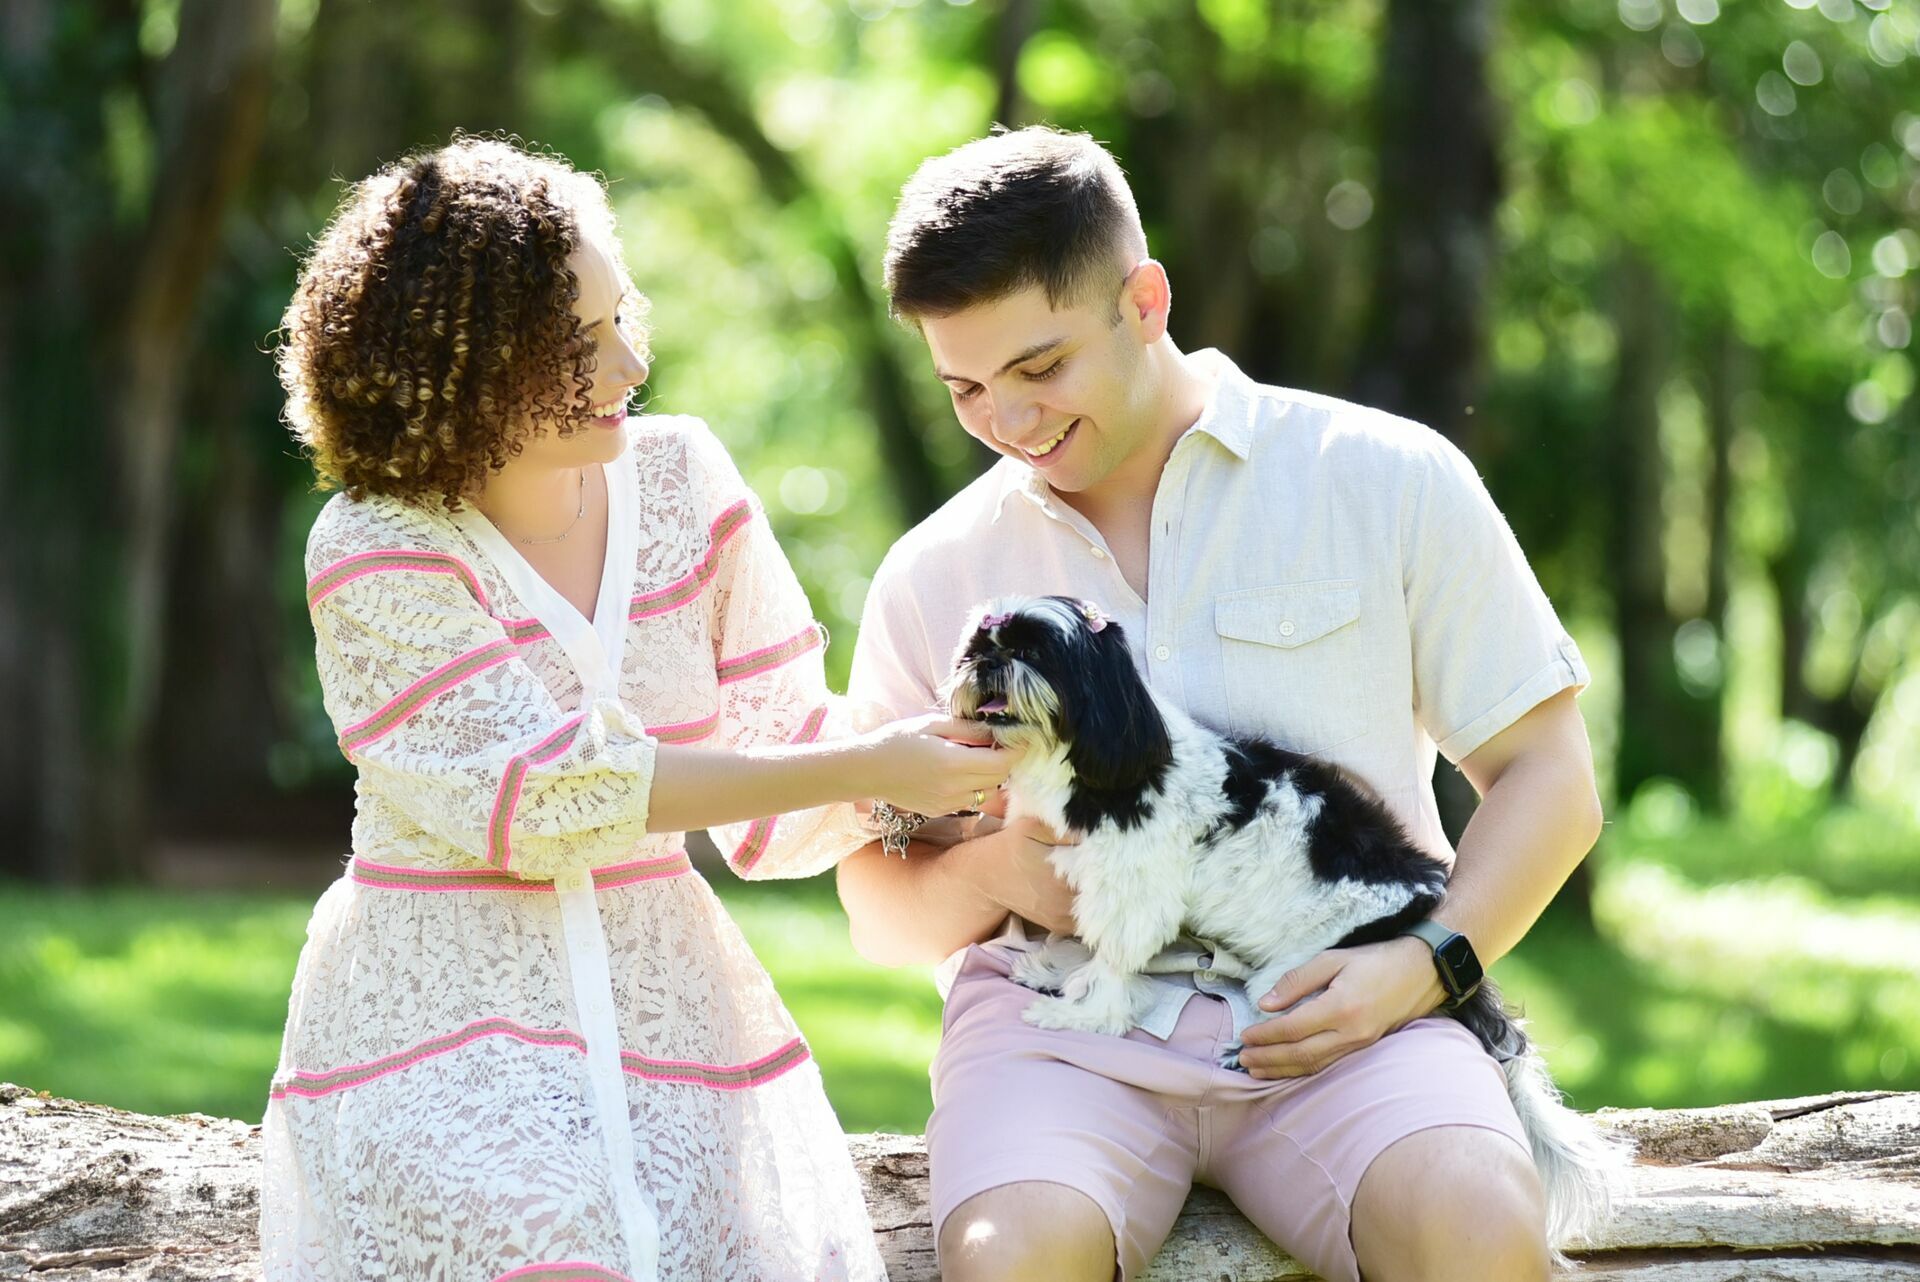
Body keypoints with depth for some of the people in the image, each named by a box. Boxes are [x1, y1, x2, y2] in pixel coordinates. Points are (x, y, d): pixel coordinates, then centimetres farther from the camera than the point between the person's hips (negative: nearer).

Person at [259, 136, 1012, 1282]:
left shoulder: (679, 477, 3)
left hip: (663, 990, 5)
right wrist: (865, 769, -24)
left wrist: (933, 775, -19)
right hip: (445, 1009, -4)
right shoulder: (375, 552, -11)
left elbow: (779, 740, 4)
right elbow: (547, 793, -20)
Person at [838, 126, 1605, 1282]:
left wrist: (1425, 965, -9)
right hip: (1062, 1023, 1)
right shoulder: (935, 575, 15)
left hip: (1341, 1014, -1)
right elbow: (880, 914, 19)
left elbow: (1547, 780, 9)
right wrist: (987, 876, -5)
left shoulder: (1387, 482, 8)